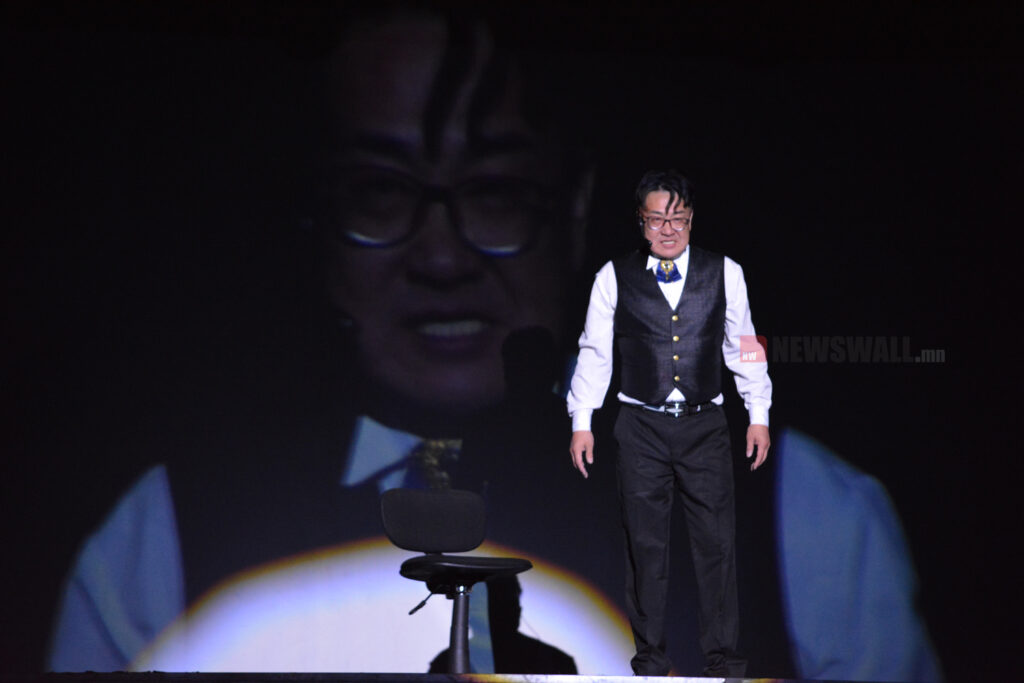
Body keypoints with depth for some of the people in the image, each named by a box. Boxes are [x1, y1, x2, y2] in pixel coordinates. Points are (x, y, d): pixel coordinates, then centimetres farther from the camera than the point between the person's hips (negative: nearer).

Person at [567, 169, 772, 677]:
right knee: (645, 543, 3)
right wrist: (581, 422, 3)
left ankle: (723, 658, 6)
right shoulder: (614, 277, 3)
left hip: (705, 425, 0)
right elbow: (594, 353, 6)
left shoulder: (725, 273, 5)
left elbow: (742, 346, 10)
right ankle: (650, 655, 13)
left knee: (717, 540, -2)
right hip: (641, 427, 0)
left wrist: (759, 415, 8)